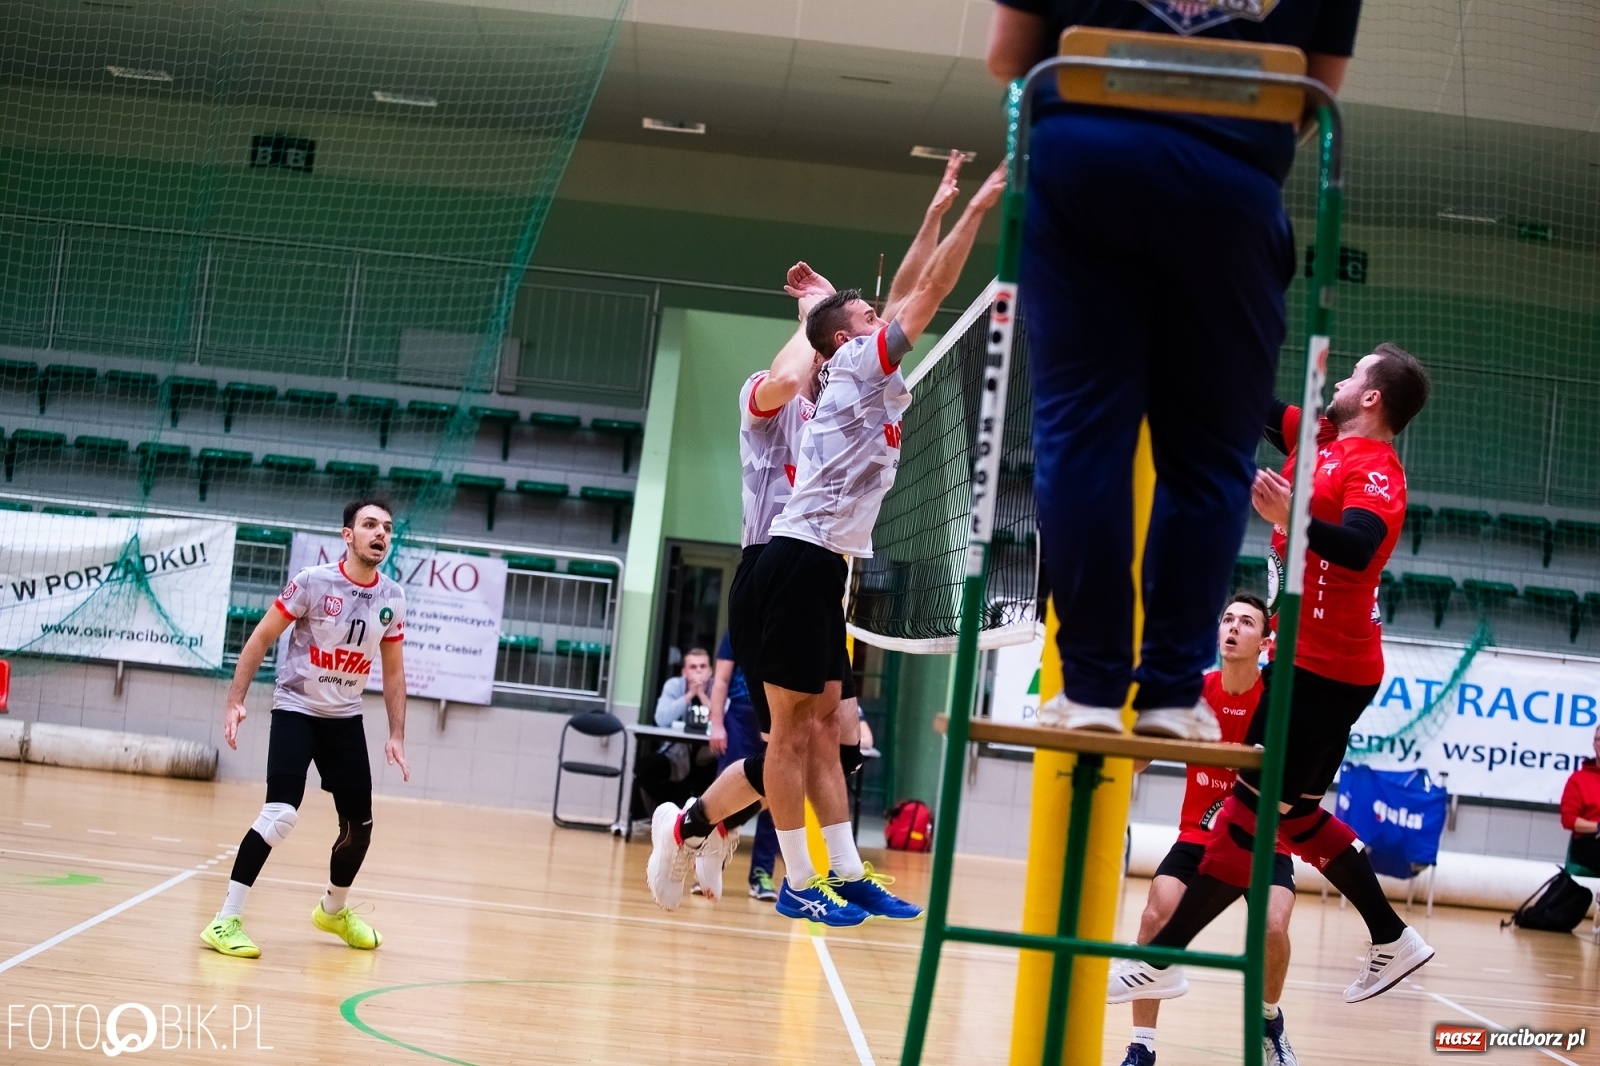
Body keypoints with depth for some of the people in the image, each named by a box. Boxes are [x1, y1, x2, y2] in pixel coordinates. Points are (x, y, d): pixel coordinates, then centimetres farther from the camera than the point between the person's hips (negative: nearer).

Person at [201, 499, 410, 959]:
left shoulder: (392, 599, -2)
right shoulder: (313, 582, -15)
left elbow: (393, 671, 9)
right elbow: (260, 640, -9)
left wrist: (396, 736, 3)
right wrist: (235, 701, -15)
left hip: (346, 717, 5)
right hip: (296, 709, -5)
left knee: (360, 826, 9)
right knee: (281, 815, -21)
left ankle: (334, 909, 36)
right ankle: (226, 920, -13)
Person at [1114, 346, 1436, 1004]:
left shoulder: (1376, 469, -16)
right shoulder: (1321, 440, 10)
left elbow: (1359, 548, -34)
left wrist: (1294, 520, -51)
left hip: (1326, 669, -10)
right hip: (1307, 660, 10)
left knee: (1255, 807, -7)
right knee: (1293, 813, 15)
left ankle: (1162, 961, -4)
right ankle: (1392, 939, 24)